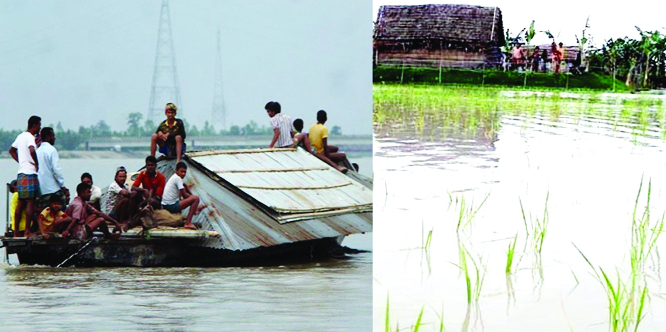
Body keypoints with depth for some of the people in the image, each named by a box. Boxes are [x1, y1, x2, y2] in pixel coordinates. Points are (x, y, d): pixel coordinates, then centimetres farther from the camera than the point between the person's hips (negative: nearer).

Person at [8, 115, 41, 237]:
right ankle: (27, 231, -10)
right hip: (30, 173, -9)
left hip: (20, 173, 9)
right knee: (31, 203, -7)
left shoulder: (21, 136, 16)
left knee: (21, 203, 10)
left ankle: (16, 231, 11)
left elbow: (11, 150, 30)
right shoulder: (30, 137, -11)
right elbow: (32, 150, -30)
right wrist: (37, 164, -16)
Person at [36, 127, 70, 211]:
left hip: (41, 190, 7)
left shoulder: (38, 151, 12)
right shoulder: (51, 150, -10)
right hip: (54, 189, -7)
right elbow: (56, 169, -16)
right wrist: (63, 186, -8)